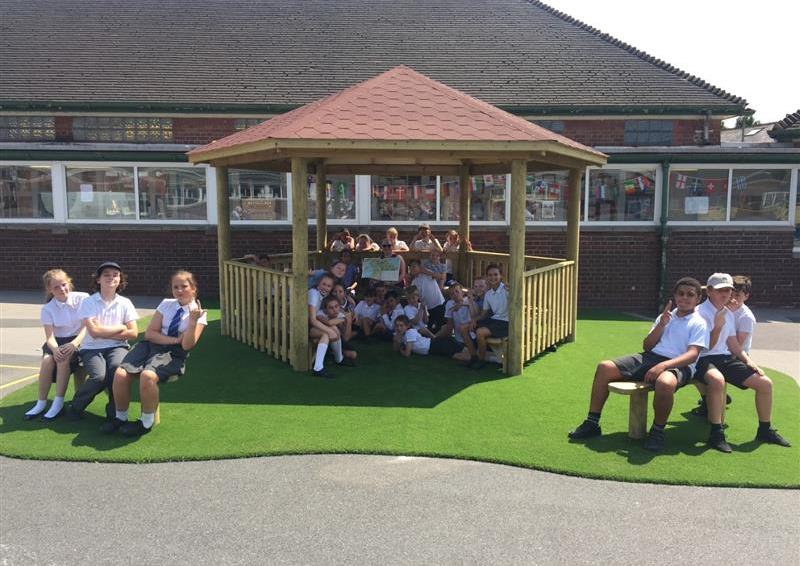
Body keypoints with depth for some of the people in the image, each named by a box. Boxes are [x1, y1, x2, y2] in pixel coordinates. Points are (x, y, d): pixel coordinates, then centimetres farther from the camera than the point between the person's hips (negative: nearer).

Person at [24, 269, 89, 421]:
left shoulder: (83, 298, -6)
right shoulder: (48, 309, 1)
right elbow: (50, 336, -8)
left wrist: (74, 344, -27)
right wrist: (55, 349, -31)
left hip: (79, 341, -3)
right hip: (58, 342, 3)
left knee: (64, 359, -33)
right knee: (47, 360, -29)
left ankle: (58, 403, -25)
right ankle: (41, 404, -18)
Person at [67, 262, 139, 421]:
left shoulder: (125, 303, 6)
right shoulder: (88, 302, 0)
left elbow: (133, 333, -2)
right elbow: (94, 331, -11)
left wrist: (103, 332, -6)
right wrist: (120, 327, -3)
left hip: (117, 347, 1)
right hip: (92, 349, -1)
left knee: (118, 368, -32)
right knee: (99, 376, -30)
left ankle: (114, 412, -10)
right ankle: (76, 406, 2)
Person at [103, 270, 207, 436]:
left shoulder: (199, 313, 1)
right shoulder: (166, 304, 11)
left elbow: (187, 346, -8)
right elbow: (149, 333, 4)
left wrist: (193, 321, -21)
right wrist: (175, 339, -9)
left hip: (174, 354, -4)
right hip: (150, 345, 4)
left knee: (148, 376, -34)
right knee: (120, 373, -23)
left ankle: (146, 422, -12)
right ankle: (120, 417, 1)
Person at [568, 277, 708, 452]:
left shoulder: (699, 323, 5)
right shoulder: (665, 317, 21)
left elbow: (692, 354, -11)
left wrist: (663, 365, -26)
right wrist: (661, 325, 0)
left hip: (677, 365, -6)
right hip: (650, 358, 6)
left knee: (665, 383, -43)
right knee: (604, 367, -12)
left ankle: (658, 431, -16)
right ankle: (592, 423, -5)